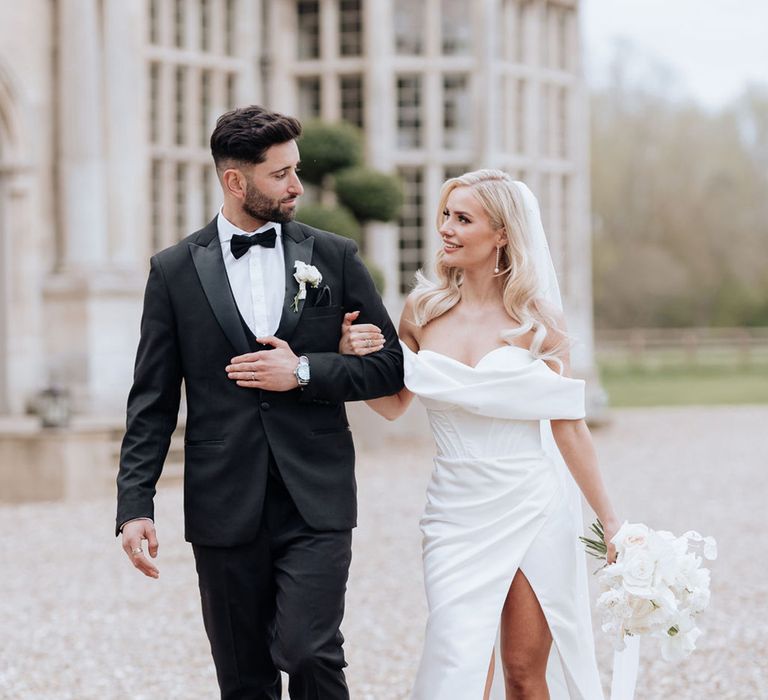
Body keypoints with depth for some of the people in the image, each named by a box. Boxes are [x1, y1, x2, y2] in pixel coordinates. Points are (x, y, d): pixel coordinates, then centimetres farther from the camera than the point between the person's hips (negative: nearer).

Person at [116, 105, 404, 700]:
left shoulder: (335, 258, 6)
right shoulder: (174, 271, 4)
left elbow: (390, 365, 7)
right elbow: (153, 401, 4)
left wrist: (304, 371, -8)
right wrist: (135, 505, -4)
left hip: (316, 501, 0)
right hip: (225, 509, 1)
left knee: (309, 652, -15)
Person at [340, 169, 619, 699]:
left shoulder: (536, 317, -3)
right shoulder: (423, 310, 3)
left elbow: (568, 426, -1)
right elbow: (393, 405, 13)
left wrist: (611, 521, -2)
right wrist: (355, 358, -6)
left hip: (534, 511, -1)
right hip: (458, 516, 2)